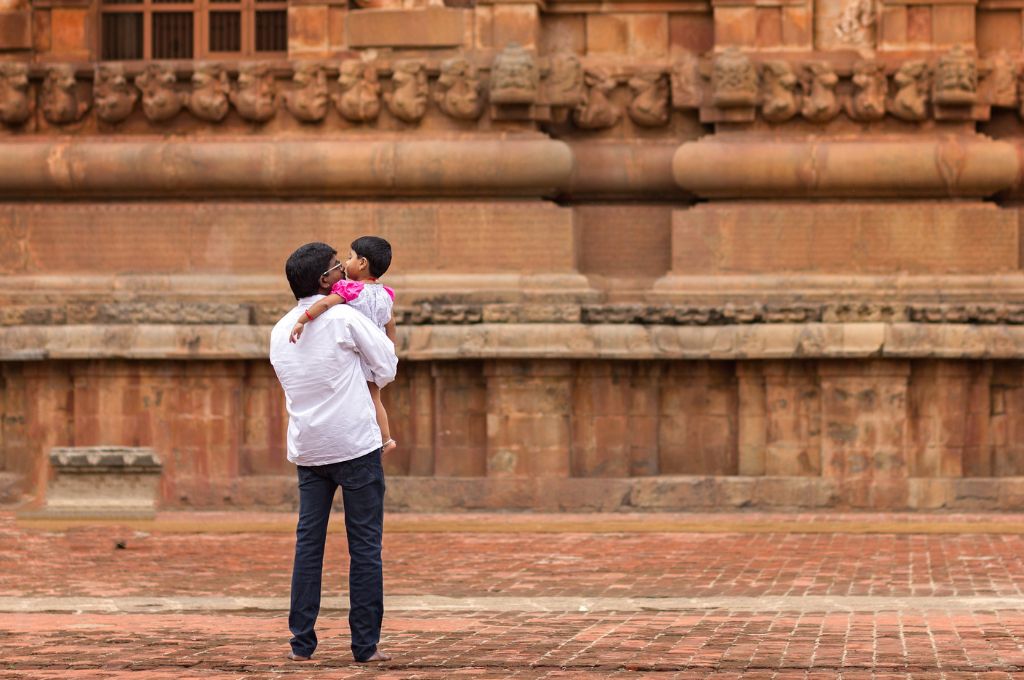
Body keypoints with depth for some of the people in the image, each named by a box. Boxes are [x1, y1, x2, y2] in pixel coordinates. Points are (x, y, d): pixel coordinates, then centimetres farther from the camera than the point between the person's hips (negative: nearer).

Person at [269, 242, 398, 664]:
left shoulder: (280, 331, 9)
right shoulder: (344, 318, -10)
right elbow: (386, 366, -3)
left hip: (307, 450, 5)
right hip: (355, 445, -5)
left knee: (308, 544, 8)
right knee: (365, 546, 0)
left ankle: (302, 644, 6)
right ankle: (366, 644, 0)